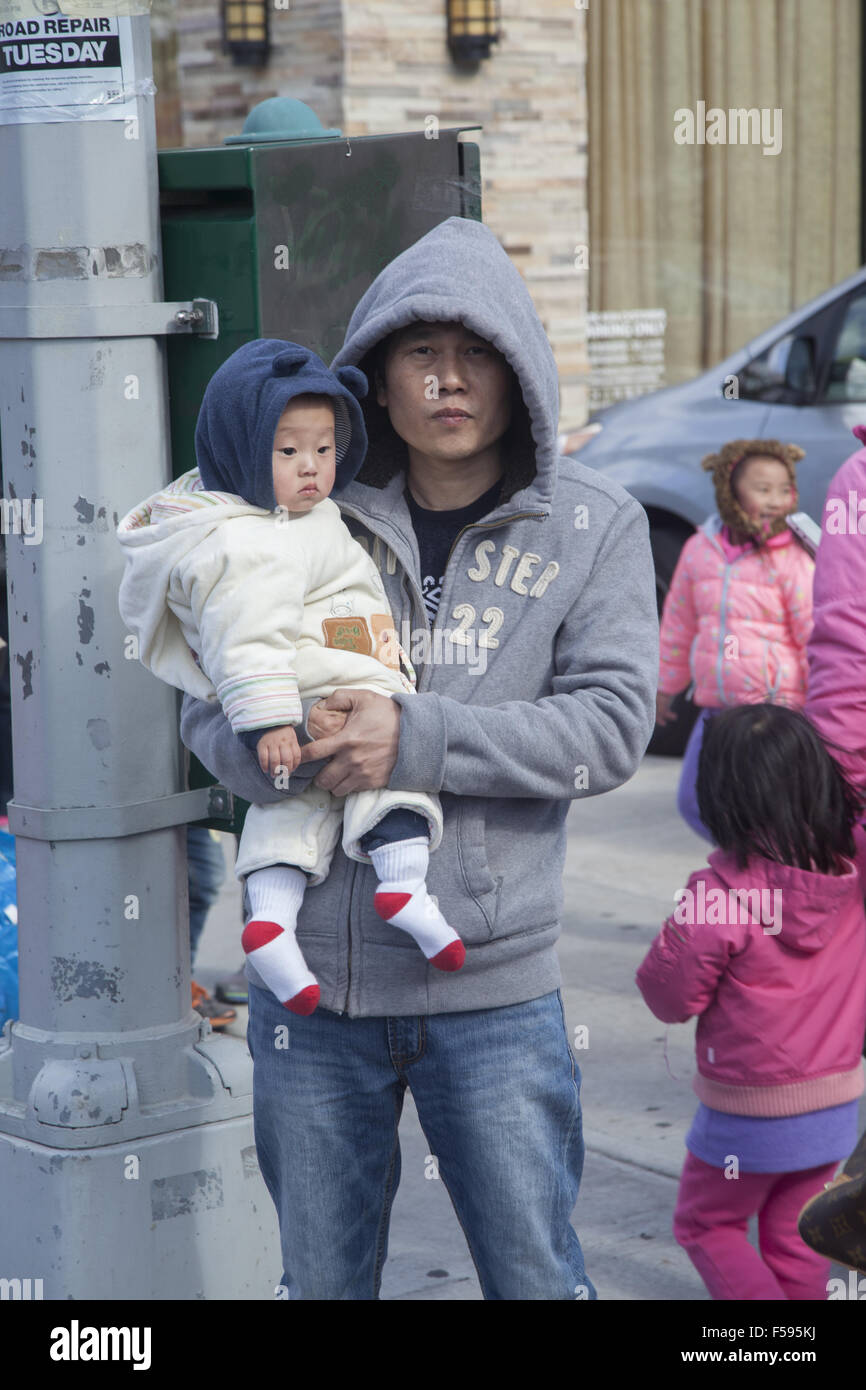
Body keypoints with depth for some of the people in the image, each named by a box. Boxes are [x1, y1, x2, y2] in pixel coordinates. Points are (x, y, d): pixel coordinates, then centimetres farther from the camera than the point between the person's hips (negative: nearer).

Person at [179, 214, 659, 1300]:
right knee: (322, 1280, 17)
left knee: (536, 1279, 9)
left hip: (492, 981, -2)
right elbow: (209, 707, 5)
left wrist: (421, 740, -20)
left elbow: (612, 723, -8)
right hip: (309, 971, 2)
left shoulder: (594, 526, 2)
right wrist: (283, 749, -18)